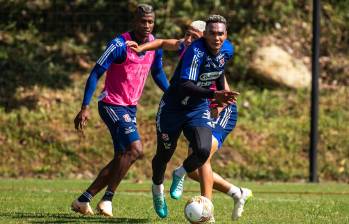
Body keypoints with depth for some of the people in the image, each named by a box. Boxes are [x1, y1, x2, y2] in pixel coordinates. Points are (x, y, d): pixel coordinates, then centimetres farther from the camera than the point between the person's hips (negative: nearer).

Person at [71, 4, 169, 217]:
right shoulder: (120, 45, -19)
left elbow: (157, 73, 20)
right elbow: (95, 74, -17)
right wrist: (85, 107, -23)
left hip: (130, 108, 8)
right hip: (112, 105, -8)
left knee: (122, 158, 8)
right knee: (136, 150, -23)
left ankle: (83, 200, 15)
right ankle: (107, 199, -16)